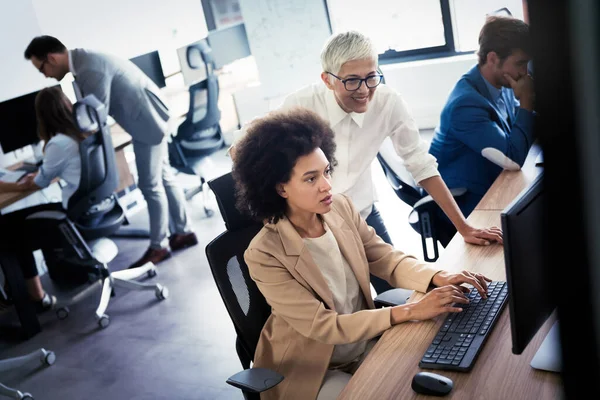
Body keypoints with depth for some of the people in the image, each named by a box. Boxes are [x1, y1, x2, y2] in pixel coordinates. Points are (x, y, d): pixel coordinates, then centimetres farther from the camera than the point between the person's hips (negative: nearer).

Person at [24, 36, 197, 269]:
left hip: (147, 122, -10)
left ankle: (158, 246, 10)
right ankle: (184, 232, 26)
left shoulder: (90, 70, -25)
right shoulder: (83, 61, 7)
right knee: (163, 178, 16)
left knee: (150, 185, -2)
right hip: (149, 118, 10)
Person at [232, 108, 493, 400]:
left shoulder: (340, 207, -9)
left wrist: (439, 278, -22)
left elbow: (387, 259, -2)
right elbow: (322, 326, -26)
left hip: (364, 345, 6)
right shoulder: (264, 255, -26)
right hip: (309, 372, -5)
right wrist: (409, 311, -32)